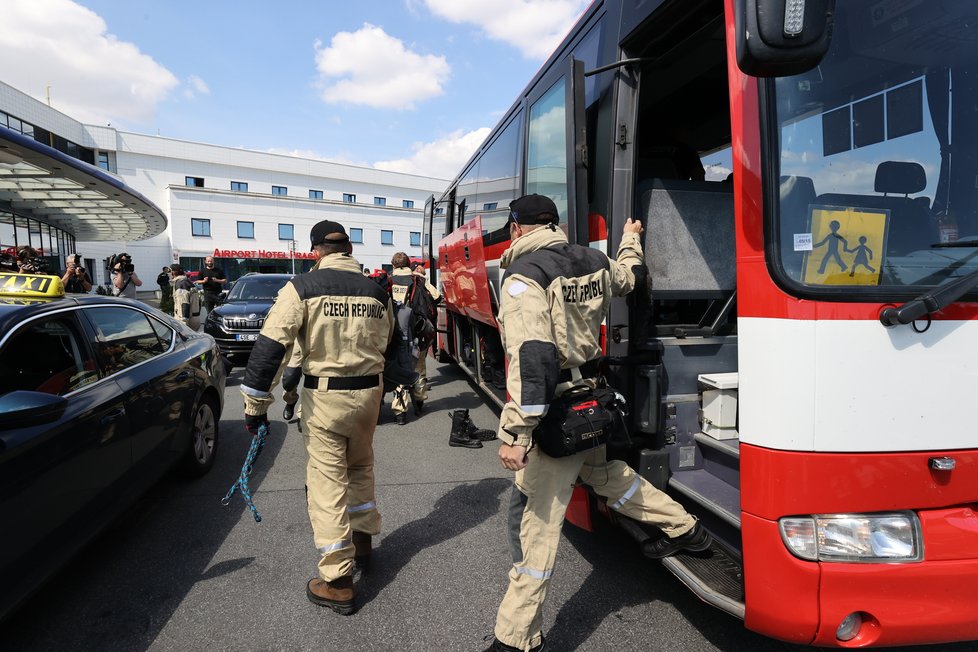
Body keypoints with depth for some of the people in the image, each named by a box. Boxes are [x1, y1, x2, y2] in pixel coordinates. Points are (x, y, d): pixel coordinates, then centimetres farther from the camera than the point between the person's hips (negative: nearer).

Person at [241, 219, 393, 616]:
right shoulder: (377, 292, 3)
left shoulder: (303, 287, -9)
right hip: (369, 393, 5)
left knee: (327, 482, 5)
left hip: (324, 397, -4)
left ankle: (338, 583, 13)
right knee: (360, 468, 25)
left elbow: (270, 346, -14)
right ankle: (362, 542, 42)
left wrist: (255, 405, -7)